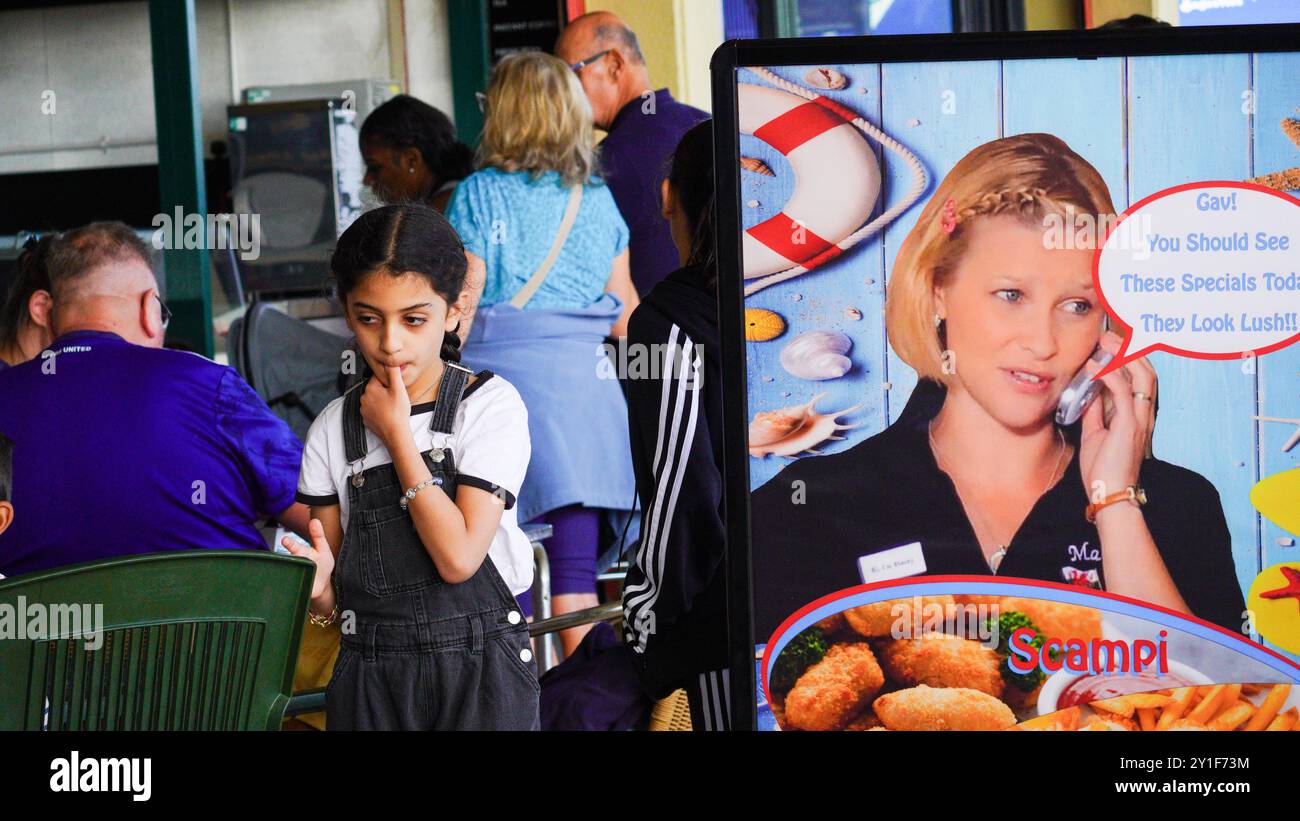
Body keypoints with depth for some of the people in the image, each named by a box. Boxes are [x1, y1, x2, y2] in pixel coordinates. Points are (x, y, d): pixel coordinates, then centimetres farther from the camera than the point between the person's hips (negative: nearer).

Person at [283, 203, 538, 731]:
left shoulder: (492, 405, -8)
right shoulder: (334, 427, 4)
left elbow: (458, 557, -20)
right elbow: (334, 601, 5)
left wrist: (396, 432, -14)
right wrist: (318, 585, -19)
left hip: (478, 673, -3)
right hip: (369, 679, 3)